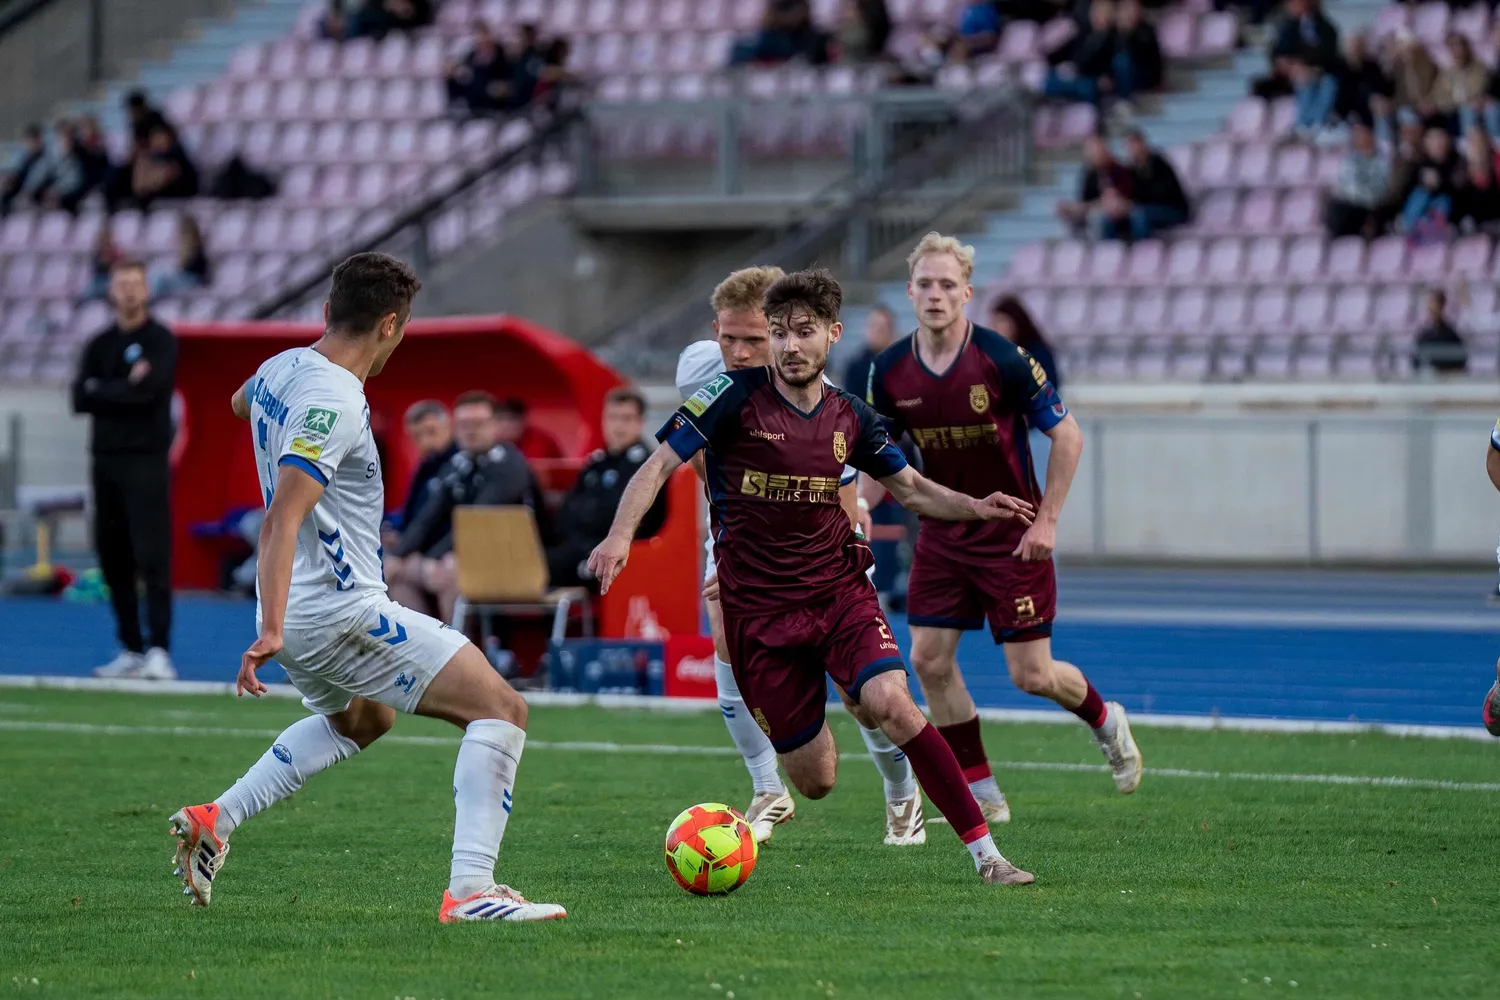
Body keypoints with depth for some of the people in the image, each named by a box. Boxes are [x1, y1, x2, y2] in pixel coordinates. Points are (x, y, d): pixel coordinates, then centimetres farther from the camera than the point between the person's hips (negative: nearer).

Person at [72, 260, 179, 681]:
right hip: (106, 460, 6)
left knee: (152, 557, -12)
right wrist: (125, 388, -12)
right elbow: (80, 399, 0)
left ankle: (159, 651, -16)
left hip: (146, 461, -6)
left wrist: (102, 391, -6)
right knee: (114, 559, 7)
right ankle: (130, 650, 14)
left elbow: (148, 390, -17)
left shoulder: (161, 341, -2)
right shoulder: (100, 345, 14)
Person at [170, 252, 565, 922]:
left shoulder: (281, 369, 8)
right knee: (501, 711, -10)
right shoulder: (334, 403, -20)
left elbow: (241, 404, 34)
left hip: (297, 614, 10)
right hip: (342, 610, -10)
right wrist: (270, 630, -35)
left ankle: (214, 820, 29)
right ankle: (470, 891, -22)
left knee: (359, 719, 38)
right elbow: (282, 519, -29)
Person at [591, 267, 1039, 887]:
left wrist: (975, 507, -1)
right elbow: (660, 466, -6)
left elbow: (911, 488, 18)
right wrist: (621, 533, -23)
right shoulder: (737, 397, -7)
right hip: (757, 609, -2)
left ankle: (985, 853, -21)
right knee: (814, 782, -2)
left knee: (891, 703, -27)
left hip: (839, 591, 2)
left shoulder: (850, 418, 4)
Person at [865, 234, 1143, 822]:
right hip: (942, 535, 5)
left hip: (1012, 535, -4)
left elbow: (1067, 435, -11)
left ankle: (1105, 720, 29)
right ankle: (981, 794, 9)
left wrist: (1047, 521, -14)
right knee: (930, 659, -4)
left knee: (1031, 675, -5)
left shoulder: (1003, 360, -18)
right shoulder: (890, 373, -5)